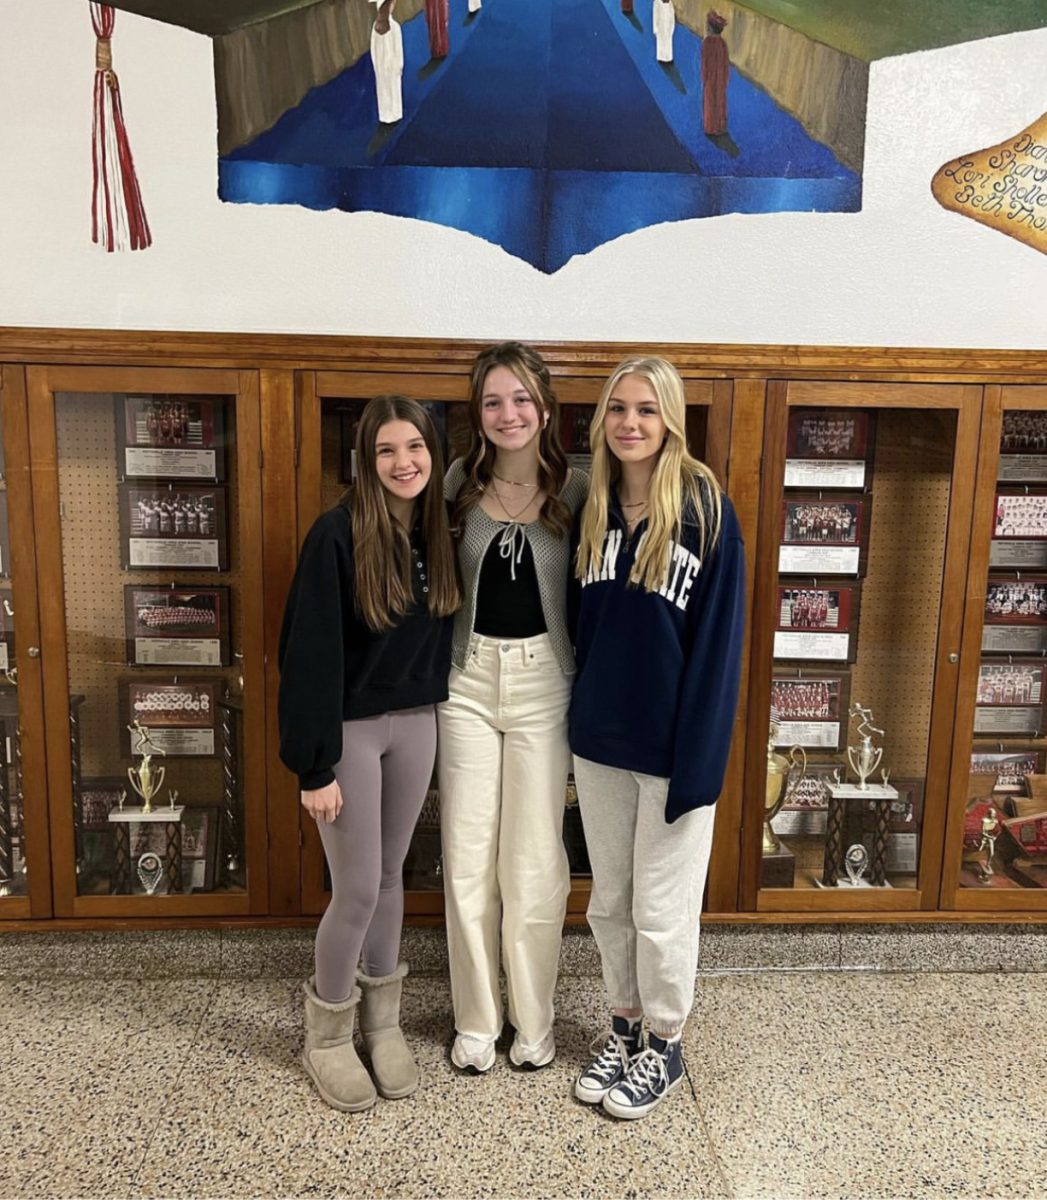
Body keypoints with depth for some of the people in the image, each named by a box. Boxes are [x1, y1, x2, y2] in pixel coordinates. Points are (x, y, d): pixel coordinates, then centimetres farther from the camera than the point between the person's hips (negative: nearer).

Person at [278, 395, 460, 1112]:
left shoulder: (437, 530, 3)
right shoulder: (339, 534, -16)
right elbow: (311, 652, -18)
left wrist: (434, 714, 5)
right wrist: (315, 764, -18)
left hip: (417, 724, 5)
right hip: (352, 728, -5)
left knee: (391, 874, 17)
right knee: (359, 888, 3)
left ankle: (383, 1020, 35)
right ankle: (327, 1035, 26)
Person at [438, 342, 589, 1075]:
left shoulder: (575, 491, -5)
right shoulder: (462, 482, 0)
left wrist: (586, 686, -6)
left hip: (543, 681, -2)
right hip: (468, 679, 2)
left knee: (535, 859, 8)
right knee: (468, 856, 8)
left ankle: (534, 1019, 29)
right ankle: (476, 1019, 27)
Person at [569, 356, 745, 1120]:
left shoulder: (706, 511, -11)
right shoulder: (594, 509, 5)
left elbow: (718, 644, -14)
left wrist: (698, 759, -17)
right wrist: (578, 715, 7)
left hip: (672, 742, -5)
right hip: (598, 739, 5)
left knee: (662, 908, 9)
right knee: (610, 901, 17)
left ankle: (666, 1047, 31)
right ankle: (626, 1028, 38)